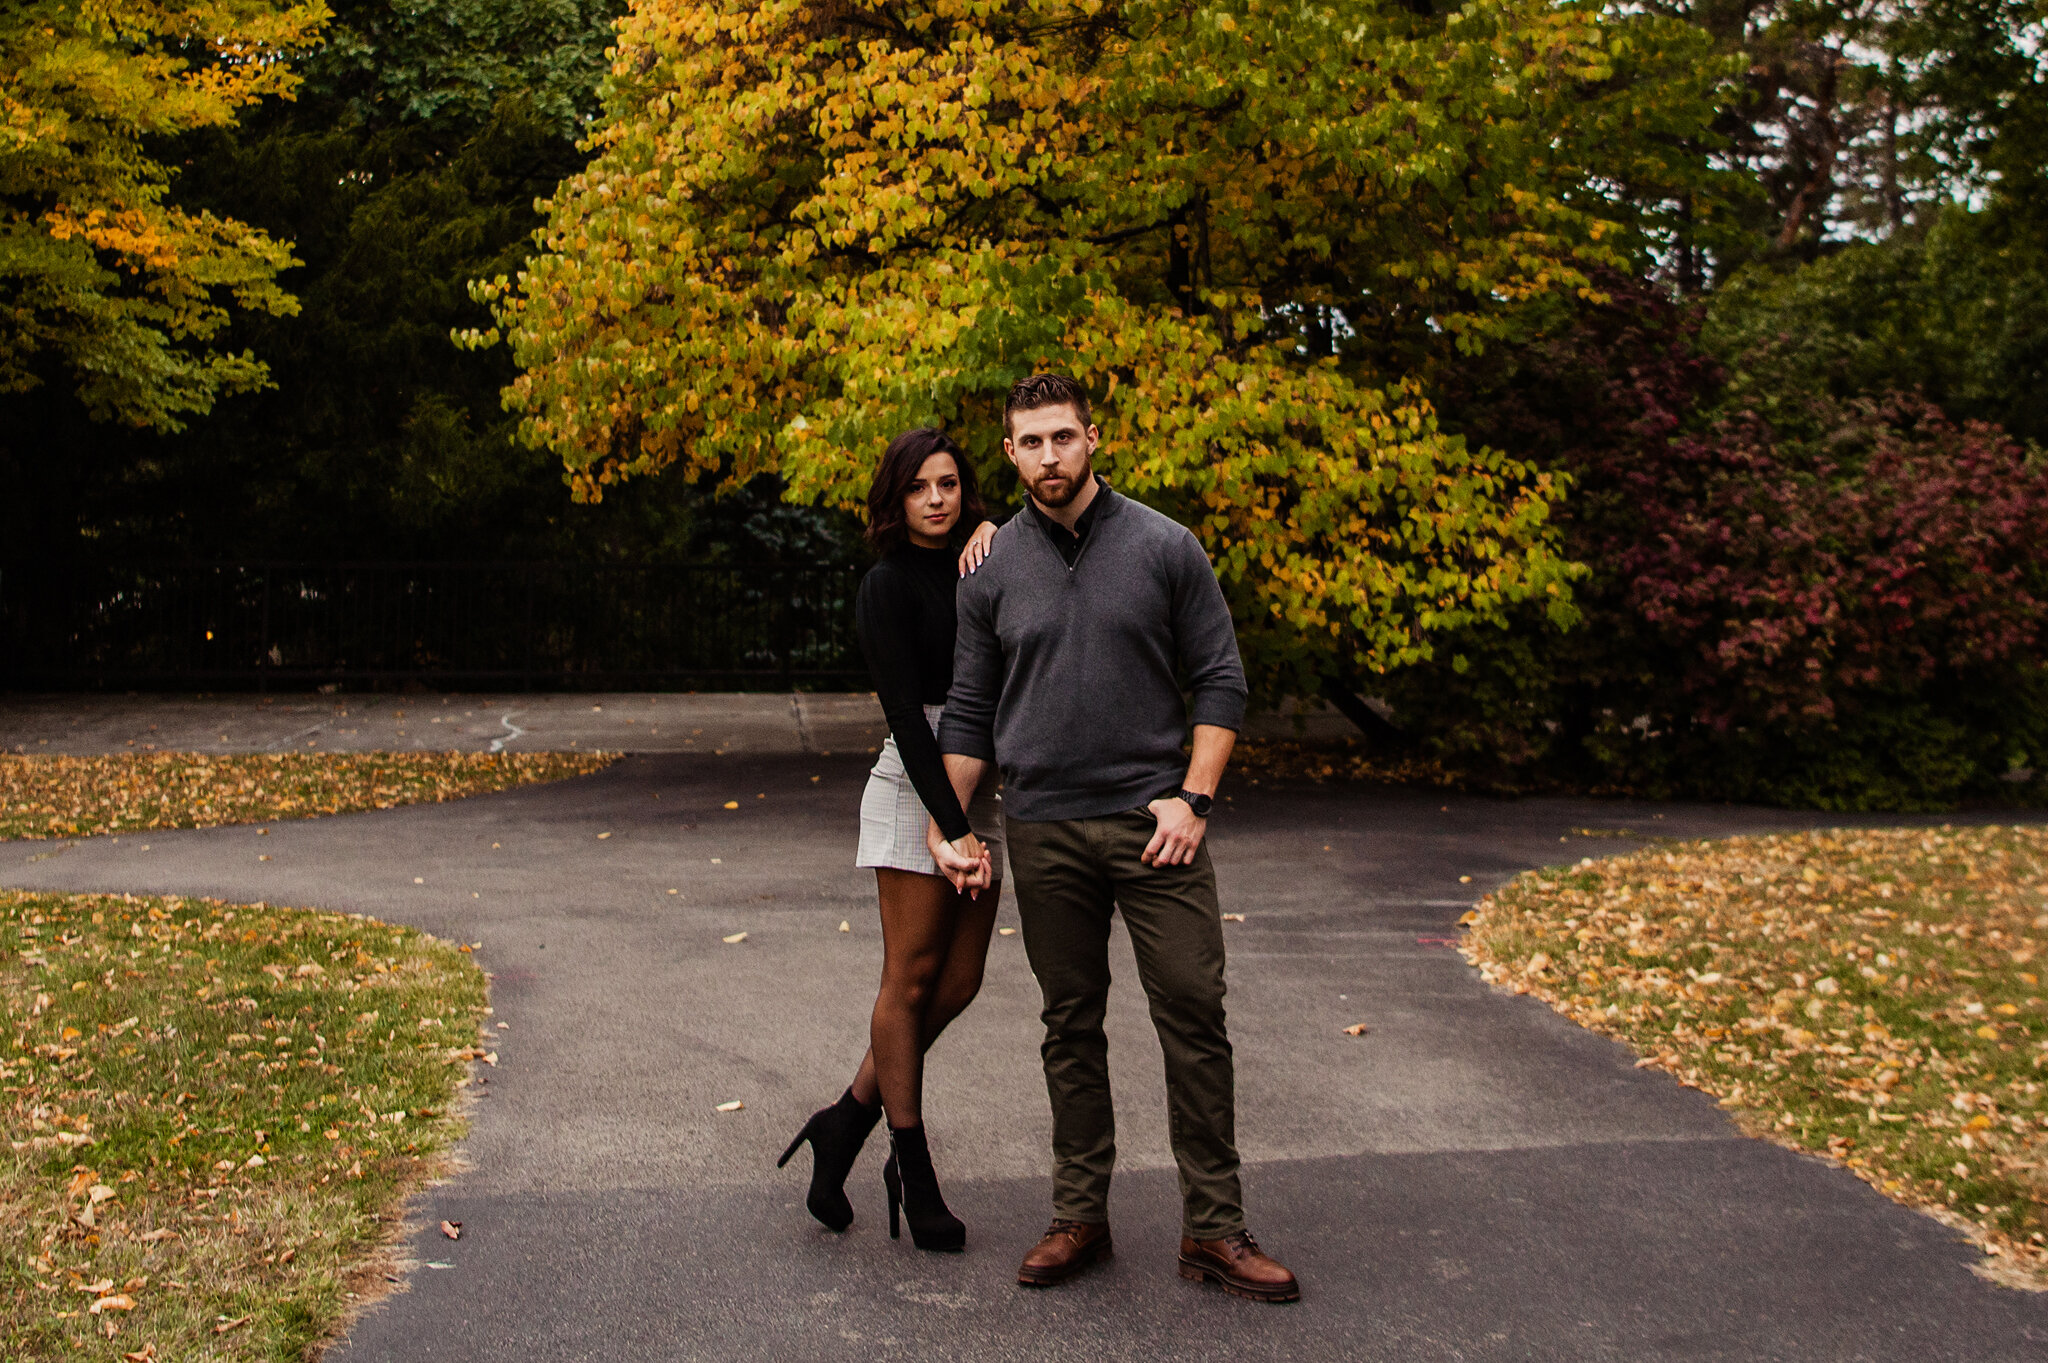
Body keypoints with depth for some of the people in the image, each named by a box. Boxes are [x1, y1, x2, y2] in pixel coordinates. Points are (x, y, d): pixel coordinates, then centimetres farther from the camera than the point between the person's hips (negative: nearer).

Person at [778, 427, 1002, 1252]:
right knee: (911, 980, -2)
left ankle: (848, 1121, 18)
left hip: (982, 790, 7)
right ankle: (911, 1169, 8)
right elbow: (907, 716, -15)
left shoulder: (981, 566, 13)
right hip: (917, 788, -7)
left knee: (957, 984, 5)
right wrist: (954, 828, -22)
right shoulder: (888, 589, -7)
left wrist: (993, 532, -7)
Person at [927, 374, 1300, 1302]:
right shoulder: (993, 572, 6)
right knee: (1071, 1027, 9)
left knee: (1194, 1017, -3)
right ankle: (1080, 1216, 20)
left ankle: (1213, 1228, 6)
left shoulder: (1164, 548, 1)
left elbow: (1220, 680, 1)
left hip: (1154, 823, -2)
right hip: (1044, 834, 2)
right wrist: (944, 824, 3)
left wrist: (1192, 797, -9)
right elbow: (969, 711, 11)